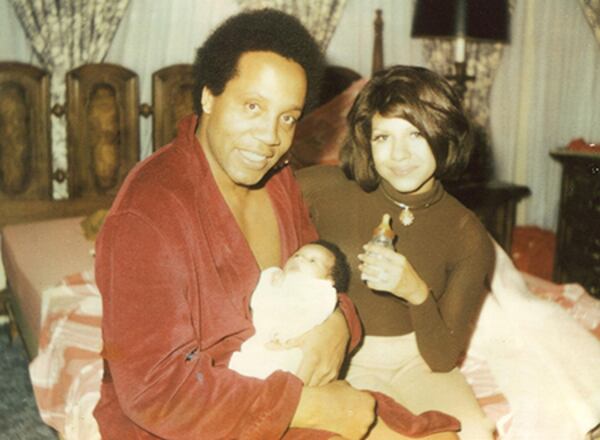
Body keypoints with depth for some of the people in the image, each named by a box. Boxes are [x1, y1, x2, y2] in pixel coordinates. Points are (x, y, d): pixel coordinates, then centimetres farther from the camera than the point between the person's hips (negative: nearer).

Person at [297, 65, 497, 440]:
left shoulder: (468, 237, -7)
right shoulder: (330, 188, -12)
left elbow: (443, 359, -6)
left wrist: (417, 293, -27)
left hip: (416, 362, 2)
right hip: (340, 359, -1)